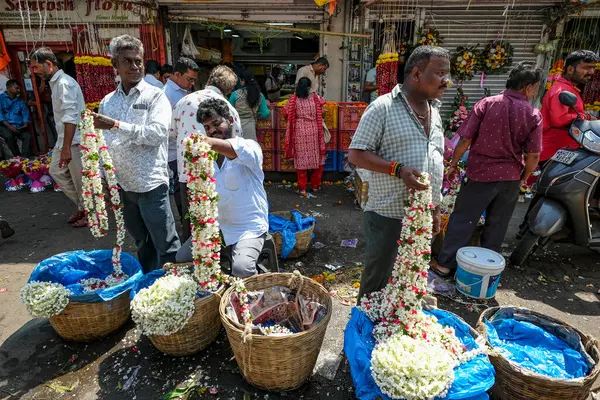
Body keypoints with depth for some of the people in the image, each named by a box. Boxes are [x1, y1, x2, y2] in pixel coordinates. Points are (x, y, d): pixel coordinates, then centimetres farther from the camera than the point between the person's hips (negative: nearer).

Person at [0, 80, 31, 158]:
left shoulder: (20, 101, 20)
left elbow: (25, 114, 12)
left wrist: (25, 125, -9)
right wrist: (9, 126, -18)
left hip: (19, 126, 3)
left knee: (28, 136, -27)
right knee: (9, 136, -33)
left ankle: (25, 159, -29)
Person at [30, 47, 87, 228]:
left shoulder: (64, 83, -17)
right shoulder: (55, 83, 14)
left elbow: (70, 118, -25)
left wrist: (66, 148, -27)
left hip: (75, 140, -10)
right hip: (63, 139, 10)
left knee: (81, 179, 0)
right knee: (56, 172, 16)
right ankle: (82, 206, 26)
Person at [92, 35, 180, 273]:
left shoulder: (155, 96, -5)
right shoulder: (108, 101, 10)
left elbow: (157, 133, -20)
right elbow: (104, 143, 14)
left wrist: (117, 125, -21)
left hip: (151, 184, -6)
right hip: (123, 184, 6)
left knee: (166, 245, 1)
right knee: (142, 243, 19)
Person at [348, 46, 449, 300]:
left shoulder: (435, 111, 12)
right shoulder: (383, 107, -11)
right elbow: (356, 154, -13)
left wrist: (436, 209, 16)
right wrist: (399, 169, -24)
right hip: (388, 216, -7)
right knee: (376, 282, 8)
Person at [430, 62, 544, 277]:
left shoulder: (486, 104, -8)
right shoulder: (534, 115, -5)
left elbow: (465, 140, -10)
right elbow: (533, 155, -5)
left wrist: (453, 164, 3)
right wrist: (524, 177, 12)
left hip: (481, 173, -1)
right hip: (510, 178, 2)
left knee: (462, 219, 7)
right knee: (497, 225, 15)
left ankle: (445, 263, 10)